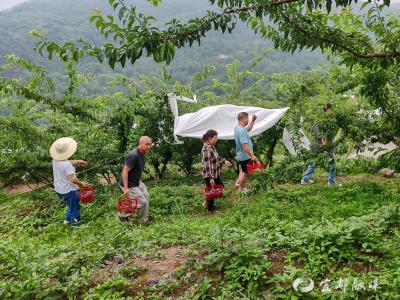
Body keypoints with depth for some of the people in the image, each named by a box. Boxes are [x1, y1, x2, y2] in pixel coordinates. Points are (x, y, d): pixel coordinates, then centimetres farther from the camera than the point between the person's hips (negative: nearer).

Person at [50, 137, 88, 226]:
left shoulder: (55, 160, -4)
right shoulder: (67, 165, -29)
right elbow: (73, 179, -33)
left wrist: (76, 162, 9)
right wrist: (81, 183, -17)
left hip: (59, 189, 8)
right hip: (68, 191, -8)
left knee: (71, 206, 31)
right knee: (74, 209, 13)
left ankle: (67, 219, 42)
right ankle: (75, 224, 28)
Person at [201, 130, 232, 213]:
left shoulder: (212, 147, 4)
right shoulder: (207, 149, -25)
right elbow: (207, 165, -27)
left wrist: (224, 161, 13)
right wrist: (210, 178, -27)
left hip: (216, 174, 10)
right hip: (209, 176, -10)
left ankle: (209, 203, 36)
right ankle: (210, 209, 26)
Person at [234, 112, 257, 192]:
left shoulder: (238, 127, 2)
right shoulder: (241, 131, -30)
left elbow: (248, 128, 21)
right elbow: (244, 145, -34)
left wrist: (253, 121, 9)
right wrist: (252, 156, -30)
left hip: (241, 154, 10)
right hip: (245, 156, -10)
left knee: (243, 169, 30)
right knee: (245, 172, 9)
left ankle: (238, 182, 44)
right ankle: (241, 188, 25)